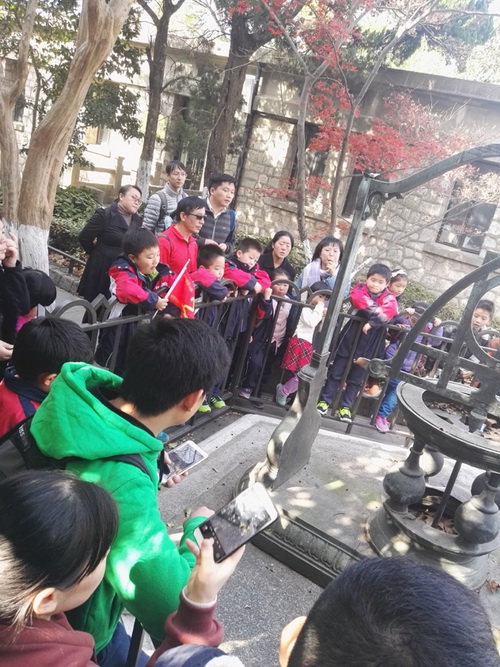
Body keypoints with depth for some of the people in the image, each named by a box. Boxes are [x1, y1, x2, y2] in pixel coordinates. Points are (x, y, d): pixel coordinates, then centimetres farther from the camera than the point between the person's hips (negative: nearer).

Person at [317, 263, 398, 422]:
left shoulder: (389, 298, 1)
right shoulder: (360, 288, 1)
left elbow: (390, 311, -19)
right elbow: (360, 300, -22)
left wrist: (372, 323, -29)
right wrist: (377, 311, -22)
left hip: (368, 345, 1)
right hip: (350, 338, -1)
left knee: (356, 378, 9)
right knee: (336, 372, 6)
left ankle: (346, 407, 18)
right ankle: (324, 400, 15)